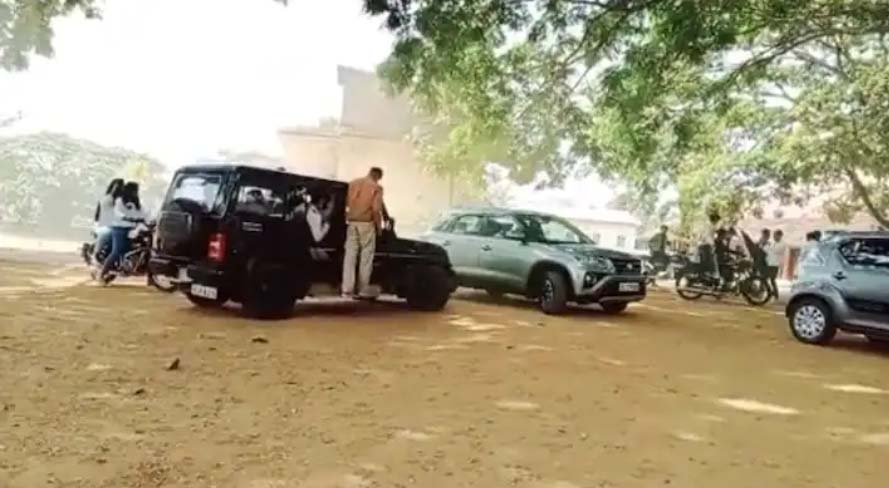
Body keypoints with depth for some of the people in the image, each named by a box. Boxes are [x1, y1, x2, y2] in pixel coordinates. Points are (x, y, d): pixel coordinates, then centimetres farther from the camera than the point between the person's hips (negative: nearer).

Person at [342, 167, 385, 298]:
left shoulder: (353, 183, 10)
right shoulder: (376, 187, -6)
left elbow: (346, 203, 13)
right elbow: (376, 210, -15)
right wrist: (379, 226, -4)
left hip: (352, 222, 4)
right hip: (367, 223, -4)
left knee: (350, 255, 5)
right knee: (366, 256, 5)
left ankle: (347, 289, 2)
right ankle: (363, 289, 9)